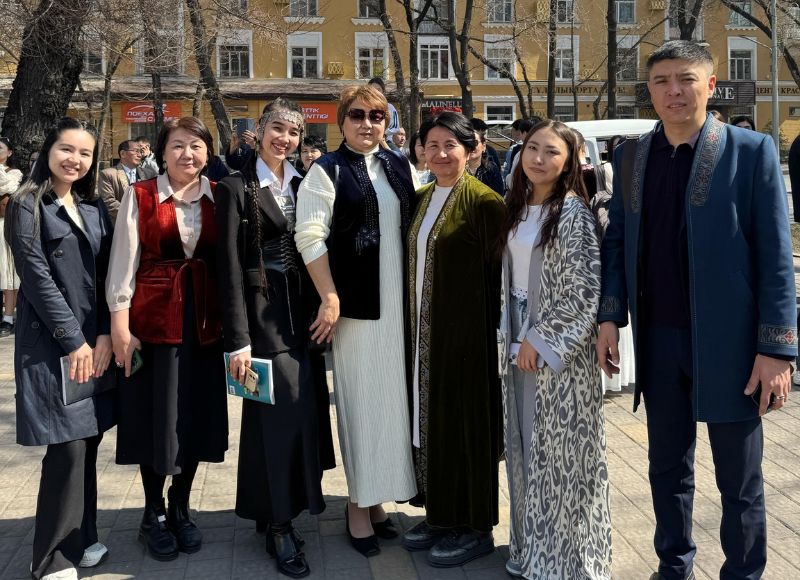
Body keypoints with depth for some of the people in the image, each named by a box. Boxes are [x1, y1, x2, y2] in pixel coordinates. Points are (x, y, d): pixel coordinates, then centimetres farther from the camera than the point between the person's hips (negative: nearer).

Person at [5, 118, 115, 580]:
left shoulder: (95, 206, 12)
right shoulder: (27, 206, -4)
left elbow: (107, 274, 7)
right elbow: (37, 278, -11)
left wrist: (104, 335, -4)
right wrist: (74, 340, -14)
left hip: (97, 341, 6)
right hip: (51, 343, -5)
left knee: (88, 442, 8)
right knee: (68, 448, -6)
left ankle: (80, 539, 23)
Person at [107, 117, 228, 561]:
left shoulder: (218, 199, 6)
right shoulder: (139, 196, -3)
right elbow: (123, 263, -5)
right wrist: (120, 325, -10)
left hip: (204, 320, 3)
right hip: (153, 319, -3)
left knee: (197, 412, 8)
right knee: (155, 414, 5)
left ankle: (181, 508, 26)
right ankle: (153, 514, 23)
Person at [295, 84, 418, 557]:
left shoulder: (399, 166, 12)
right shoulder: (327, 171, -3)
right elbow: (310, 236, -10)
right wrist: (329, 298, -15)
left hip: (400, 301, 5)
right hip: (355, 304, -5)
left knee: (391, 396, 9)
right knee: (362, 400, 1)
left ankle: (377, 495, 24)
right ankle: (359, 503, 15)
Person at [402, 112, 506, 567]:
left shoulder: (485, 202, -12)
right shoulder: (422, 199, 10)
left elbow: (497, 273, -13)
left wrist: (487, 330, -16)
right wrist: (414, 322, 10)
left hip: (465, 329, -7)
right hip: (425, 328, 7)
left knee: (464, 420, 2)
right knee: (431, 417, 14)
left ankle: (475, 528, 17)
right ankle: (441, 514, 29)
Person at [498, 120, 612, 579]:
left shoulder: (573, 211, -12)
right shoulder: (517, 207, 9)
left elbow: (584, 288, -17)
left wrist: (540, 339, -15)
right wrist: (515, 337, 9)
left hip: (558, 348, -7)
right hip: (520, 343, 7)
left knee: (558, 451, 3)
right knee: (527, 448, 14)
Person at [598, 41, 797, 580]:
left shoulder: (752, 151, -6)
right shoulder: (631, 155, 6)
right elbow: (617, 240, 11)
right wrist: (611, 316, 1)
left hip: (728, 342, -3)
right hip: (657, 340, 4)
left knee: (740, 480, 10)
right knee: (668, 469, 17)